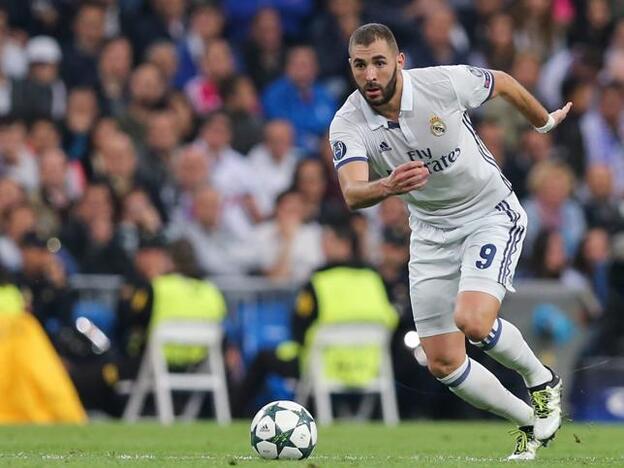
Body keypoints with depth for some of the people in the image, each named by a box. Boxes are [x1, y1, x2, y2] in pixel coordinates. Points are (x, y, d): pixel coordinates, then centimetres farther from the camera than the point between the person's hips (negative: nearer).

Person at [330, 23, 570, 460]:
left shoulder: (445, 83, -21)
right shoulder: (348, 124, -17)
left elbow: (503, 83, 0)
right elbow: (353, 194, -32)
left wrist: (545, 121, 19)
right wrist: (388, 187, -55)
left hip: (492, 214, -4)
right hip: (431, 232, 4)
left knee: (472, 321, -27)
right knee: (443, 363, 1)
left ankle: (541, 380, 3)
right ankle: (532, 424, 23)